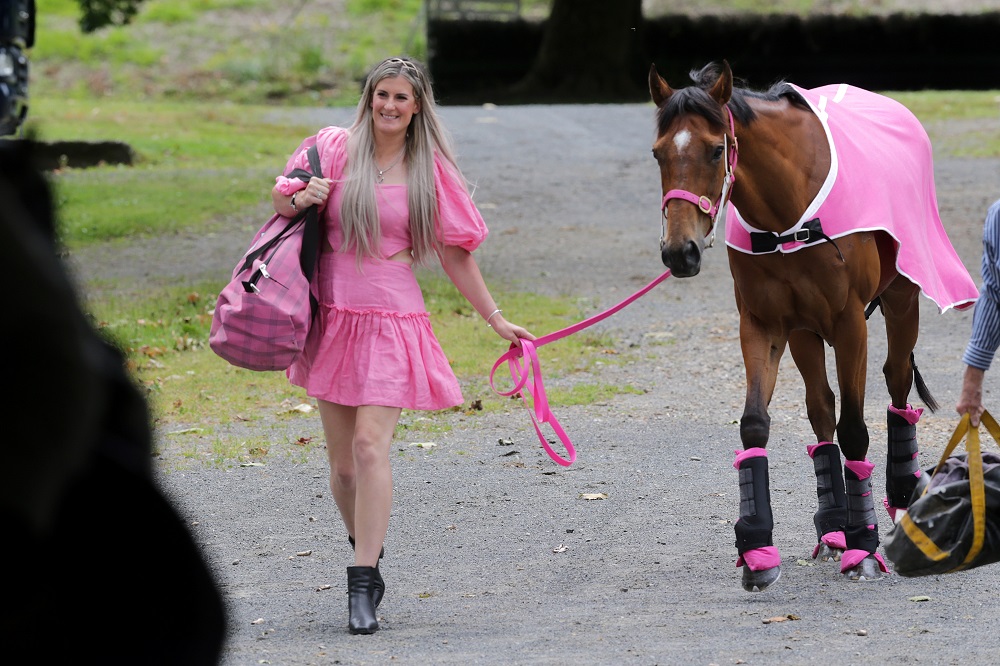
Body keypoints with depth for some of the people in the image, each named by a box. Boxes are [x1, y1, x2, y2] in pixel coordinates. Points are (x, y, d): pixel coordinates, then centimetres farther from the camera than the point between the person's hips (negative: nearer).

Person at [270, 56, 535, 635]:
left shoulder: (430, 171, 2)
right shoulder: (336, 148, 4)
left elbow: (455, 254, 8)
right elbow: (281, 201, 13)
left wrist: (496, 319, 7)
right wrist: (300, 199, -10)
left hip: (393, 321, -2)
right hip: (333, 319, 2)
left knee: (370, 445, -16)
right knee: (342, 462, 8)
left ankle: (362, 587, -16)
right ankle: (368, 554, 30)